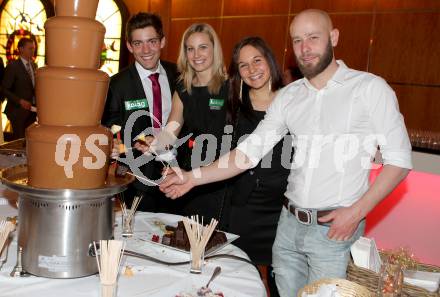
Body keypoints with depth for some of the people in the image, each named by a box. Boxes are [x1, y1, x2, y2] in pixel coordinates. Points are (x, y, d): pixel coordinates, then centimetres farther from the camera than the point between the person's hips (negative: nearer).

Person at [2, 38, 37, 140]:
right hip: (18, 111, -6)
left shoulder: (33, 65, 11)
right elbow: (4, 89, -13)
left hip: (31, 110, 6)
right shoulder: (12, 66, -11)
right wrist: (20, 101, -23)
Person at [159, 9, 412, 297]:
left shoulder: (370, 87, -6)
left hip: (334, 228, -4)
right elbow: (249, 152, 4)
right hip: (289, 224, 4)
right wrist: (193, 178, -4)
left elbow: (399, 159, -6)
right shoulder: (288, 96, 6)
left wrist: (357, 211, -14)